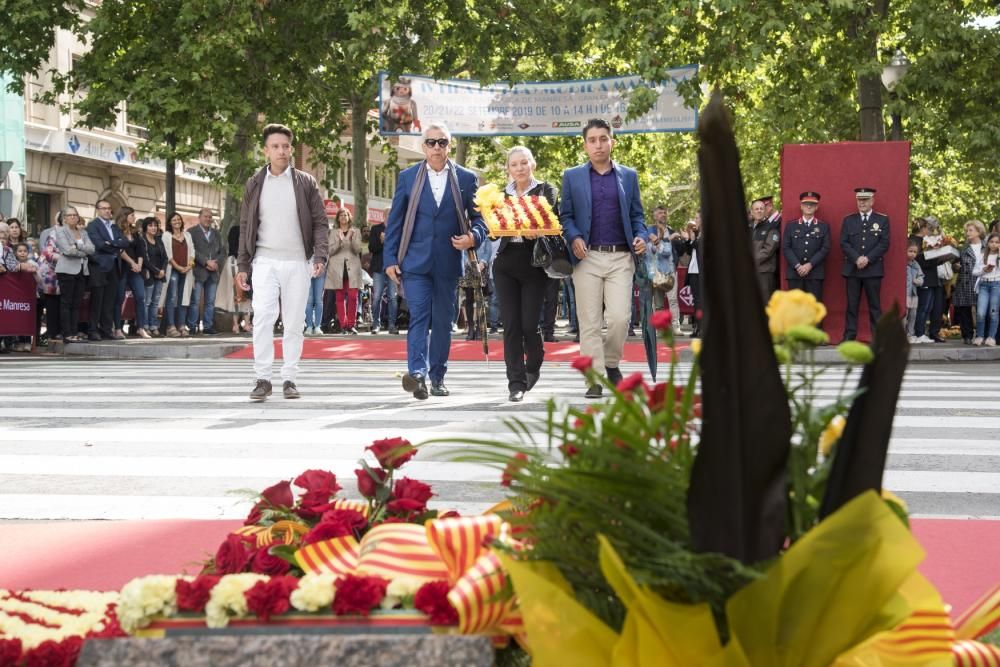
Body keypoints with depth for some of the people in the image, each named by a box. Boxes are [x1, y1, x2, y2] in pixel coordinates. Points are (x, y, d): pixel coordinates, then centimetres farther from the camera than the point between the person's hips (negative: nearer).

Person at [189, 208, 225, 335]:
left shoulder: (216, 234, 19)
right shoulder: (192, 232, 1)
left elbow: (222, 252, 14)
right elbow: (193, 251, -9)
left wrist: (216, 263, -4)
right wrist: (207, 262, -14)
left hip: (213, 272, 5)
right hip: (198, 272, -5)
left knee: (210, 302, 5)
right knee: (195, 301, -5)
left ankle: (207, 327, 9)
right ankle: (192, 327, -2)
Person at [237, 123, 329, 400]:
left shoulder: (305, 183, 4)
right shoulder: (255, 184, 8)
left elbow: (319, 222, 2)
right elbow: (246, 227, 10)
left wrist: (320, 256, -12)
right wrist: (243, 266, 6)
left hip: (297, 263, 0)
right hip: (265, 261, 0)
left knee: (294, 322, 3)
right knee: (263, 317, -13)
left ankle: (289, 379, 10)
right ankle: (262, 379, -10)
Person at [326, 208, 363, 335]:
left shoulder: (356, 231, 11)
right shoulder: (333, 232, 10)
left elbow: (358, 249, 1)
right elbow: (330, 251, 1)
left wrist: (352, 238, -15)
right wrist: (339, 240, -14)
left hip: (352, 267, 0)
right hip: (337, 267, 0)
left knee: (353, 296, -10)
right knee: (340, 297, 0)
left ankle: (352, 324, -5)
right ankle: (343, 325, 3)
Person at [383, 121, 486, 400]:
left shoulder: (466, 178, 7)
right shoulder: (407, 177, 7)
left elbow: (479, 218, 10)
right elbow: (395, 221, 7)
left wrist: (473, 237, -13)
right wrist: (390, 259, 0)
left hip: (448, 262, 1)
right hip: (415, 260, -1)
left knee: (443, 321, 7)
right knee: (419, 315, -15)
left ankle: (437, 378, 16)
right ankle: (417, 373, -25)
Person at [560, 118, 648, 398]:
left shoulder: (628, 176, 13)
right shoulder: (572, 176, 10)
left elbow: (637, 214, 15)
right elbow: (565, 215, 8)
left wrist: (641, 236, -4)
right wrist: (574, 237, -11)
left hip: (621, 257, 1)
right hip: (587, 257, 0)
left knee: (620, 317, -9)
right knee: (589, 322, -2)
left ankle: (612, 364, 16)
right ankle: (595, 378, 2)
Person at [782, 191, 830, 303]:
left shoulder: (824, 227, 10)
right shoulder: (791, 226, 12)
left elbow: (825, 249, 1)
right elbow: (785, 248, 4)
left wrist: (810, 265, -11)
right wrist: (797, 266, -10)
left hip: (815, 273, -1)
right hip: (794, 273, 1)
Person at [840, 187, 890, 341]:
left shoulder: (882, 220, 7)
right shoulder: (848, 220, 11)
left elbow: (884, 244, -1)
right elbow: (844, 243, 3)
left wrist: (867, 259, -12)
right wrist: (857, 259, -12)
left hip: (873, 268, -1)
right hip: (852, 269, 1)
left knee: (875, 305, -1)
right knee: (852, 304, 1)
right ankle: (849, 336, 2)